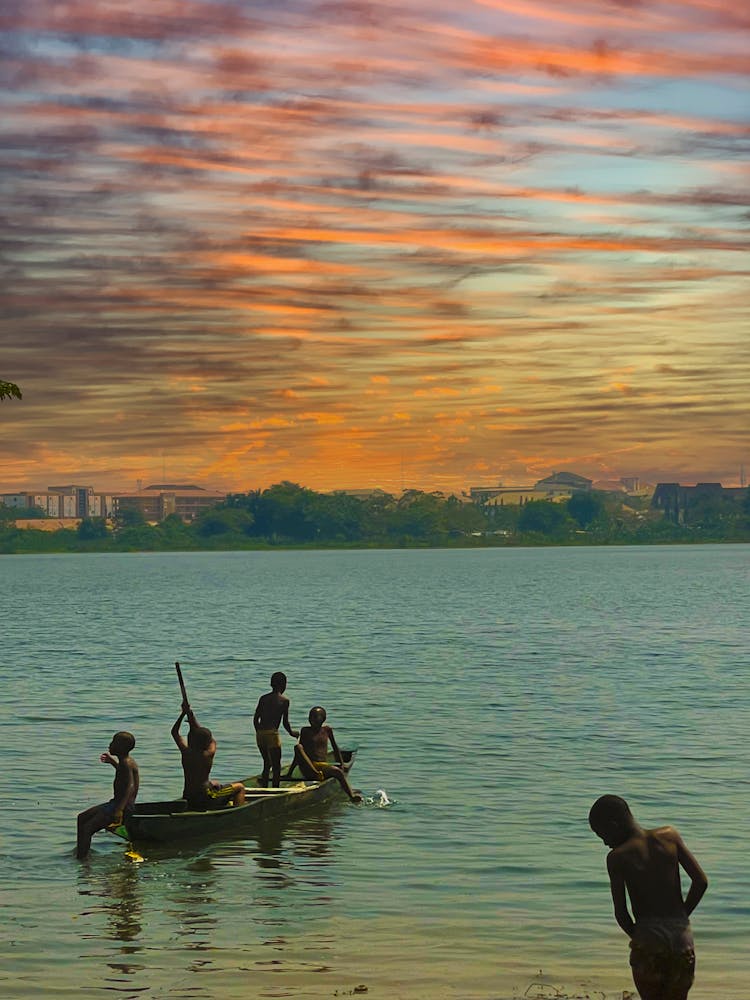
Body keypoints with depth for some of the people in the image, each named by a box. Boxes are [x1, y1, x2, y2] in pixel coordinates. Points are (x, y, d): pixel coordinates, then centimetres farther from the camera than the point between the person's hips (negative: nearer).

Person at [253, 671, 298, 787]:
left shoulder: (263, 698, 11)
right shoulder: (284, 700, -3)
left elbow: (255, 719, 10)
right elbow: (285, 722, -4)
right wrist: (291, 733, 14)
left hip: (260, 734, 6)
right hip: (272, 734, -6)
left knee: (266, 764, 20)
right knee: (276, 767, 5)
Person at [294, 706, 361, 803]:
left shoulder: (327, 730, 15)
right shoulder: (305, 731, 10)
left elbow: (335, 748, 22)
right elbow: (299, 750, 11)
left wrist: (342, 764, 16)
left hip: (324, 766, 1)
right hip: (307, 768, -1)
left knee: (338, 771, -30)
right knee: (297, 747, -27)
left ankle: (352, 796, -42)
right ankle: (316, 773, -42)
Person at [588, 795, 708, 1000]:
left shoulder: (617, 857, -6)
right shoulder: (670, 836, 4)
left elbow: (620, 913, -6)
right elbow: (701, 881, 3)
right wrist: (680, 918, 12)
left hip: (648, 942, -3)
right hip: (682, 938, 4)